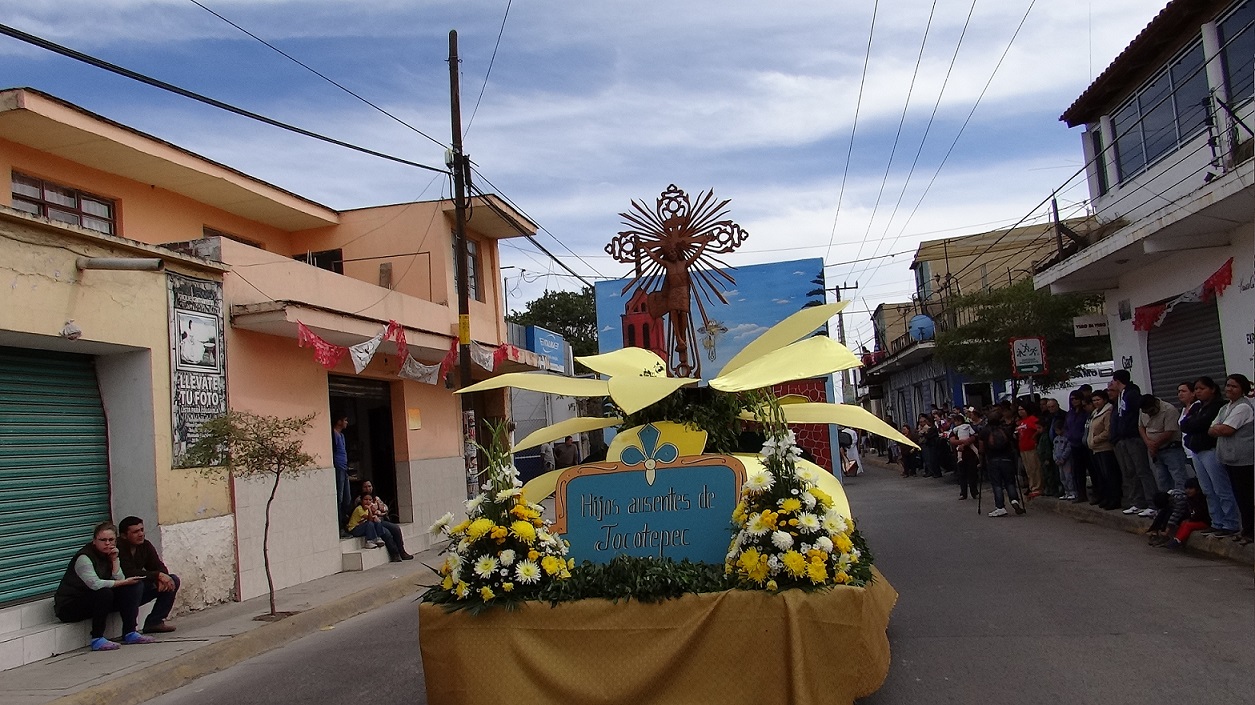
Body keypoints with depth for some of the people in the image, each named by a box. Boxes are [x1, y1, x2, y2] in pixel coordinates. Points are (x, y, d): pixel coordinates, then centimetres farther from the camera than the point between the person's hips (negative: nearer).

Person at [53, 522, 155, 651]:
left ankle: (129, 633, -10)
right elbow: (95, 584, -32)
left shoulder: (108, 554, 6)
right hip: (69, 606, -8)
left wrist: (114, 560, -15)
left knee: (130, 589, -8)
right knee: (105, 593, -33)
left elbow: (119, 580, -6)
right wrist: (124, 582, -23)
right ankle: (97, 639, -27)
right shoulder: (84, 558, -19)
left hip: (94, 600, 8)